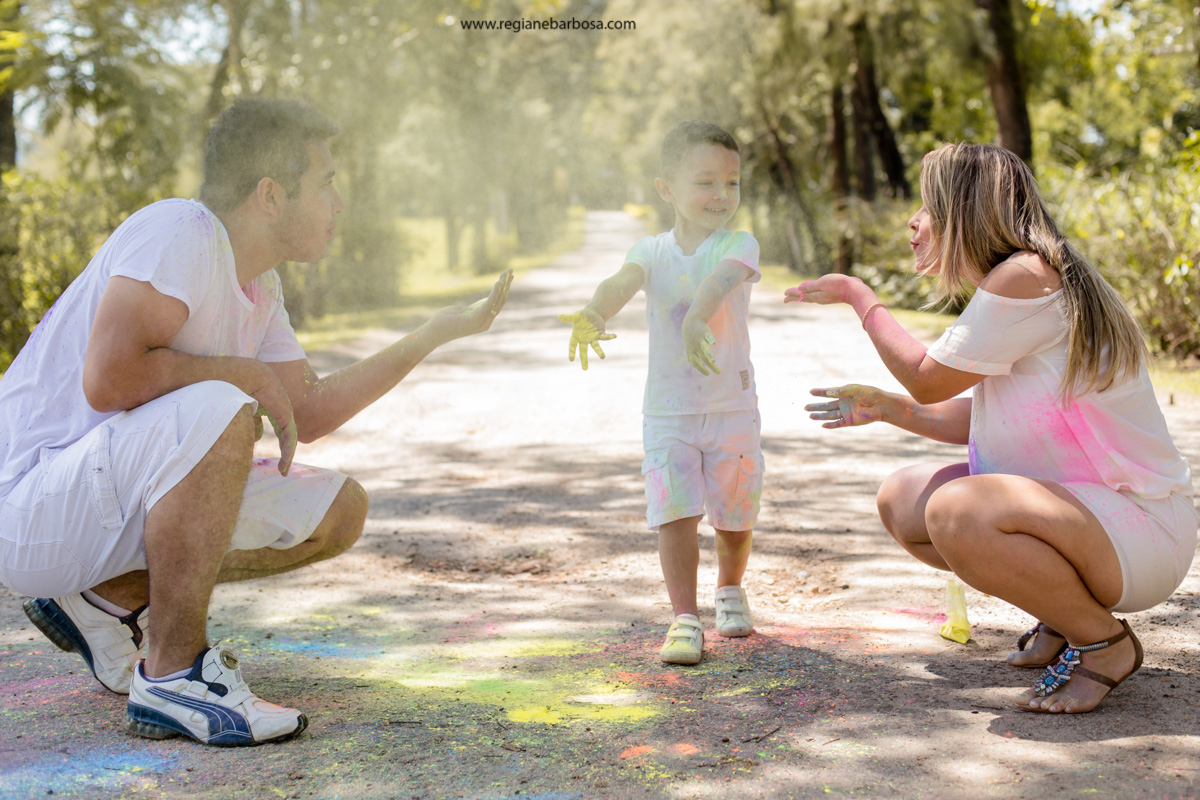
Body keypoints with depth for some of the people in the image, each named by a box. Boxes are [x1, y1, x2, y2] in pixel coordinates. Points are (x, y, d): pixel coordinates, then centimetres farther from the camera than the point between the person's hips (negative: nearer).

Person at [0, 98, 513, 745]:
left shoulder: (260, 287, 9)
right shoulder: (181, 231, -19)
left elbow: (306, 415, 13)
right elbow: (108, 379, -31)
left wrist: (436, 334, 10)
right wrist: (246, 374, -18)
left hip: (118, 504, 9)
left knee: (338, 511, 6)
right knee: (218, 413, -34)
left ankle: (109, 599, 11)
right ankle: (174, 676, -21)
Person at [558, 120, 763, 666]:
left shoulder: (738, 244, -9)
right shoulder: (652, 251, -2)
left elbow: (720, 280, -31)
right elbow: (622, 282, -23)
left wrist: (696, 318, -54)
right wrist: (594, 314, -47)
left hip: (733, 406, 0)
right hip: (668, 410, 1)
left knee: (734, 514, 12)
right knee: (675, 514, -10)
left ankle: (730, 590, 40)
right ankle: (685, 619, 0)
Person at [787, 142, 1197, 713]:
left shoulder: (1025, 278, -20)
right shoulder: (1006, 288, 11)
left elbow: (928, 380, -12)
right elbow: (981, 420, 17)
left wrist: (857, 295, 0)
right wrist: (884, 407, 13)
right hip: (1071, 503, 10)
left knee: (956, 512, -34)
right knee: (901, 499, 8)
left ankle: (1106, 641, -9)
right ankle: (1064, 610, 14)